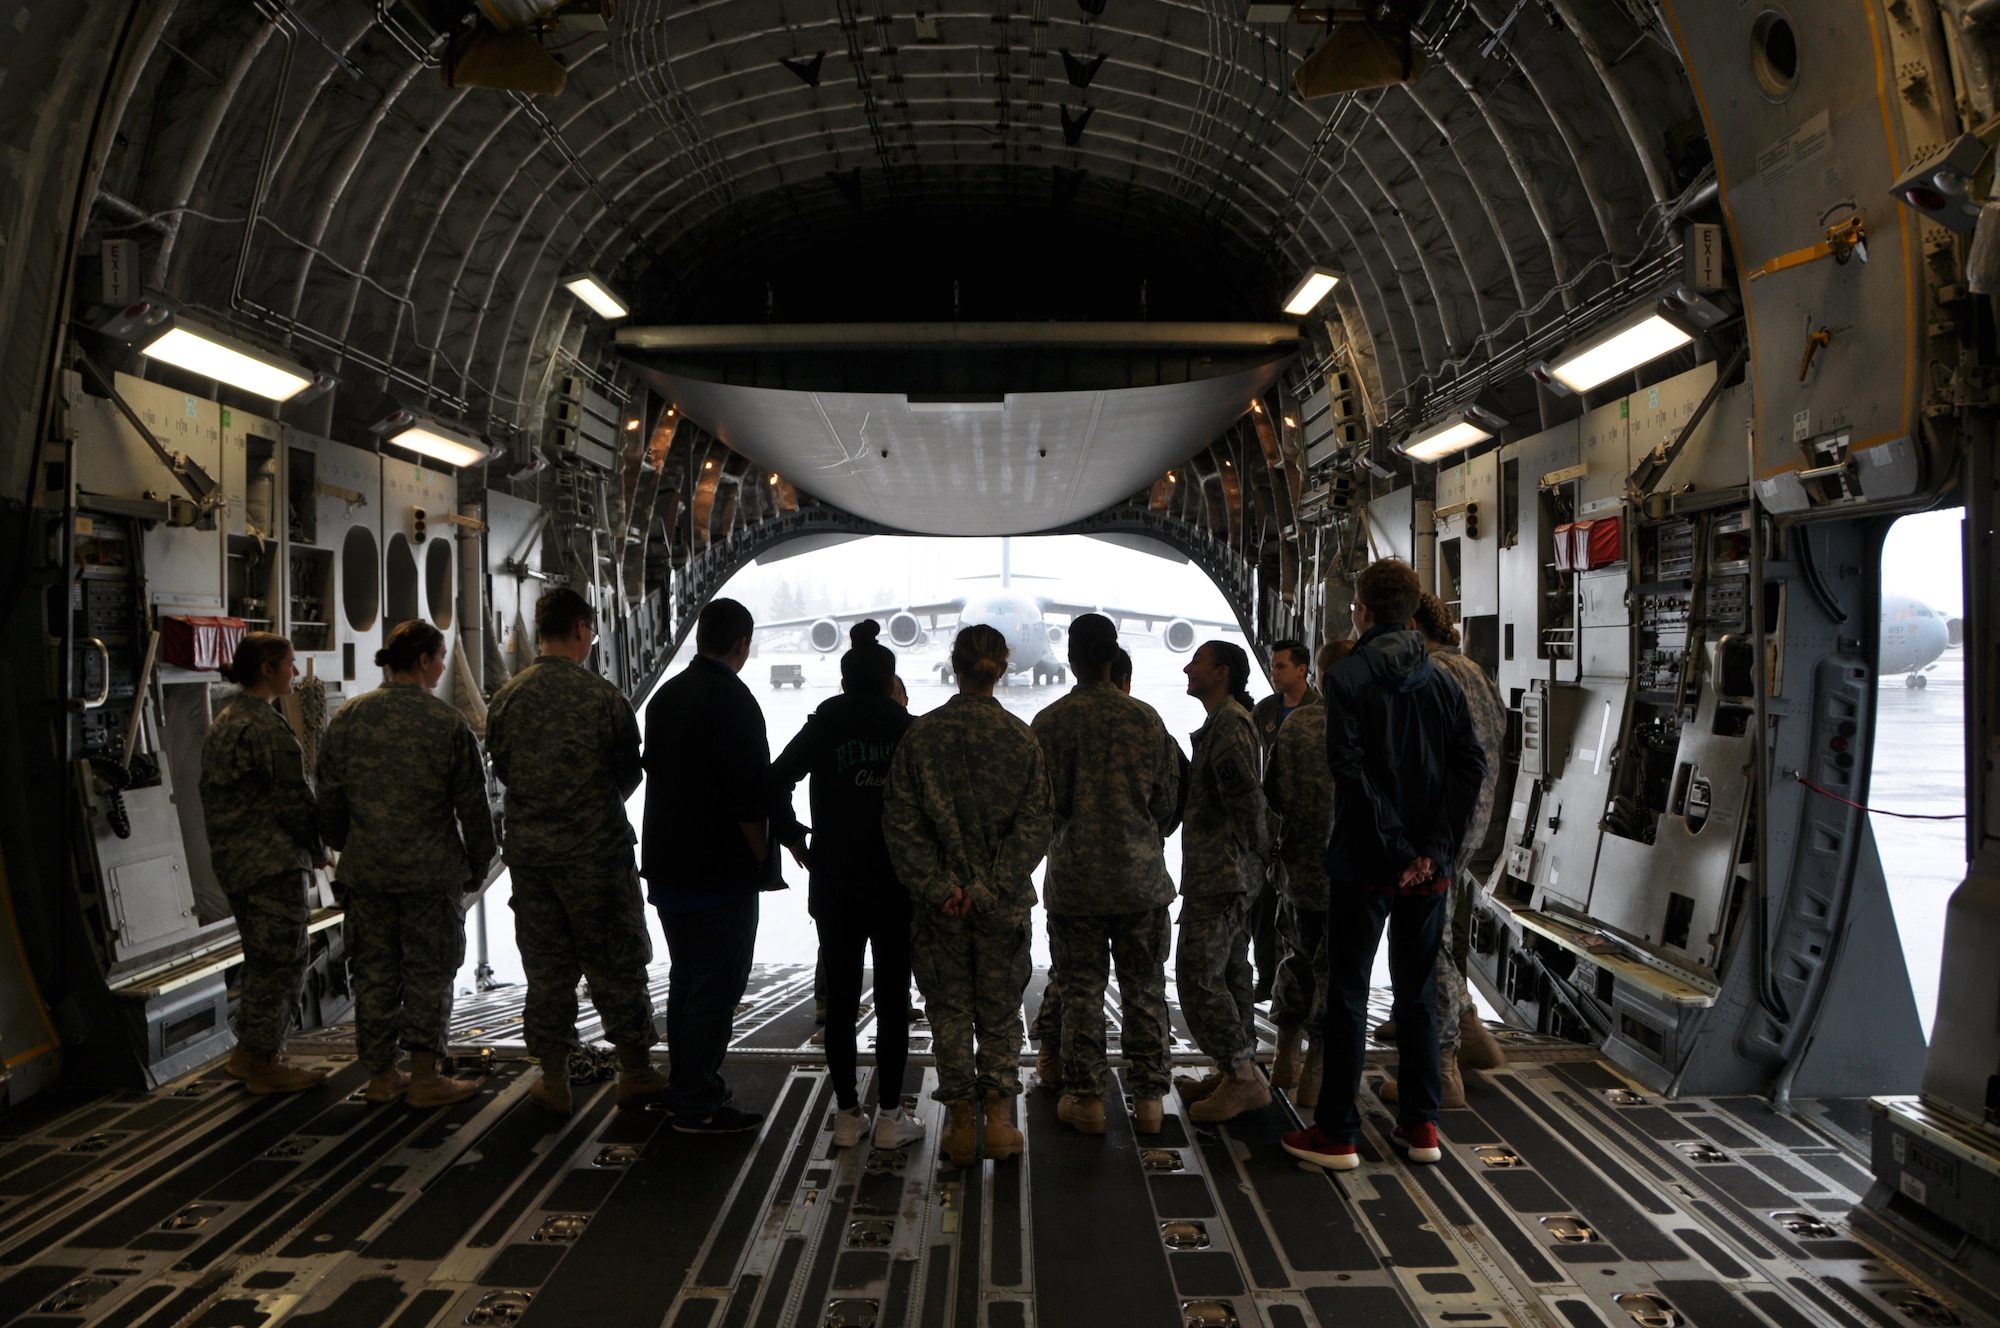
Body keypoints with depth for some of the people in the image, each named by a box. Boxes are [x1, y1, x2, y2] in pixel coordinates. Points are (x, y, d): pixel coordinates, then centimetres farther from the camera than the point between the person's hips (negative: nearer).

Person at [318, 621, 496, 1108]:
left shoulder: (346, 719, 2)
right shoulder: (448, 723, -9)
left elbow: (330, 799, 8)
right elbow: (473, 806, -5)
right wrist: (478, 867, 7)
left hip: (365, 870, 4)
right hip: (431, 870, -4)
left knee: (374, 974, 12)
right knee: (428, 973, 6)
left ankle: (380, 1076, 22)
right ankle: (425, 1078, 11)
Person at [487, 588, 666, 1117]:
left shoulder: (506, 698, -2)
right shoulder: (603, 696, -12)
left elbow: (501, 769, 8)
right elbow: (629, 772, -3)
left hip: (528, 849, 4)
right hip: (595, 849, -3)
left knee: (546, 964, 12)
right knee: (614, 960, 8)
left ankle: (554, 1081, 19)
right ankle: (635, 1073, 18)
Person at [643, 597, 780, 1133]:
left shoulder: (665, 695, 9)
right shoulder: (733, 701, -17)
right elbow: (747, 798, -21)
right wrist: (764, 858, -8)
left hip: (669, 867, 9)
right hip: (722, 873, -9)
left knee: (685, 981, 18)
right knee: (716, 988, -1)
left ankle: (686, 1086, 28)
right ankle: (700, 1105, 4)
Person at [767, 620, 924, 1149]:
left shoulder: (823, 727, -1)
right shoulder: (909, 729, -3)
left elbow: (776, 781, -12)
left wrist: (791, 835, 1)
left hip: (835, 884, 1)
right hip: (898, 885, -1)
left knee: (840, 998, 9)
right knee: (892, 999, 6)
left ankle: (847, 1115, 15)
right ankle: (890, 1116, 11)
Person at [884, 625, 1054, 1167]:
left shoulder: (920, 735, -6)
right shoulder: (1022, 739, -5)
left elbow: (901, 821, -9)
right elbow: (1035, 824, -9)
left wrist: (938, 887, -8)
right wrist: (992, 889, -10)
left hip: (942, 903, 0)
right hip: (1003, 900, 0)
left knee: (950, 1011, 11)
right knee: (1000, 1010, 14)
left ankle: (962, 1123, 17)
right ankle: (999, 1117, 15)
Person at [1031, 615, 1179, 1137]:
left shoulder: (1049, 722, -8)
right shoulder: (1145, 717, -2)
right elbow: (1167, 796, 3)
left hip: (1075, 877, -1)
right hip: (1140, 877, 2)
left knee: (1081, 991, 8)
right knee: (1144, 989, 11)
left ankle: (1085, 1098, 14)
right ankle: (1149, 1097, 16)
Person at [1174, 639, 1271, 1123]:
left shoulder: (1230, 723, -16)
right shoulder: (1226, 721, 18)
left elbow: (1245, 795, -20)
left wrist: (1257, 846, -8)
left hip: (1220, 874, -11)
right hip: (1232, 874, 11)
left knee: (1198, 977, -9)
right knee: (1229, 972, 15)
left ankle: (1242, 1075, -3)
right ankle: (1237, 1072, 23)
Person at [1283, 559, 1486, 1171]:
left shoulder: (1348, 676, -9)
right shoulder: (1441, 680, 6)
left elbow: (1352, 769, -19)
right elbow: (1471, 764, -2)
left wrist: (1397, 849, -15)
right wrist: (1436, 848, -6)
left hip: (1365, 863, -5)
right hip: (1430, 867, 5)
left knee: (1348, 993, 4)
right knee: (1419, 992, 15)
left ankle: (1336, 1133, 10)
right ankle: (1420, 1125, 21)